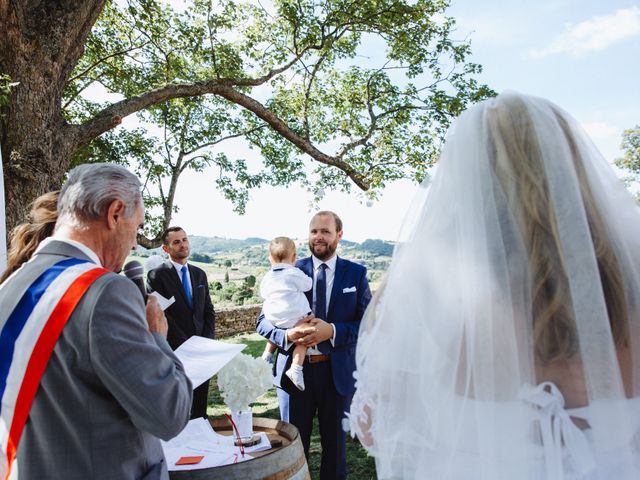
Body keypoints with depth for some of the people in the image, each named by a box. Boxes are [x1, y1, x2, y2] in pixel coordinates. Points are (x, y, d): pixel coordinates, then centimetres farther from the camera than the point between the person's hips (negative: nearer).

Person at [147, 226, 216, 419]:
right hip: (174, 351, -4)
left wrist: (206, 341, 0)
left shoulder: (199, 274, 12)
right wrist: (185, 345, -14)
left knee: (200, 403, 9)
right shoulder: (157, 276, -6)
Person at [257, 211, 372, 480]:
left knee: (334, 441, 19)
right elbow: (262, 322, 0)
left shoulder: (356, 274, -1)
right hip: (294, 369, 0)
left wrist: (332, 331, -22)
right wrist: (288, 335, -21)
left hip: (337, 372, 0)